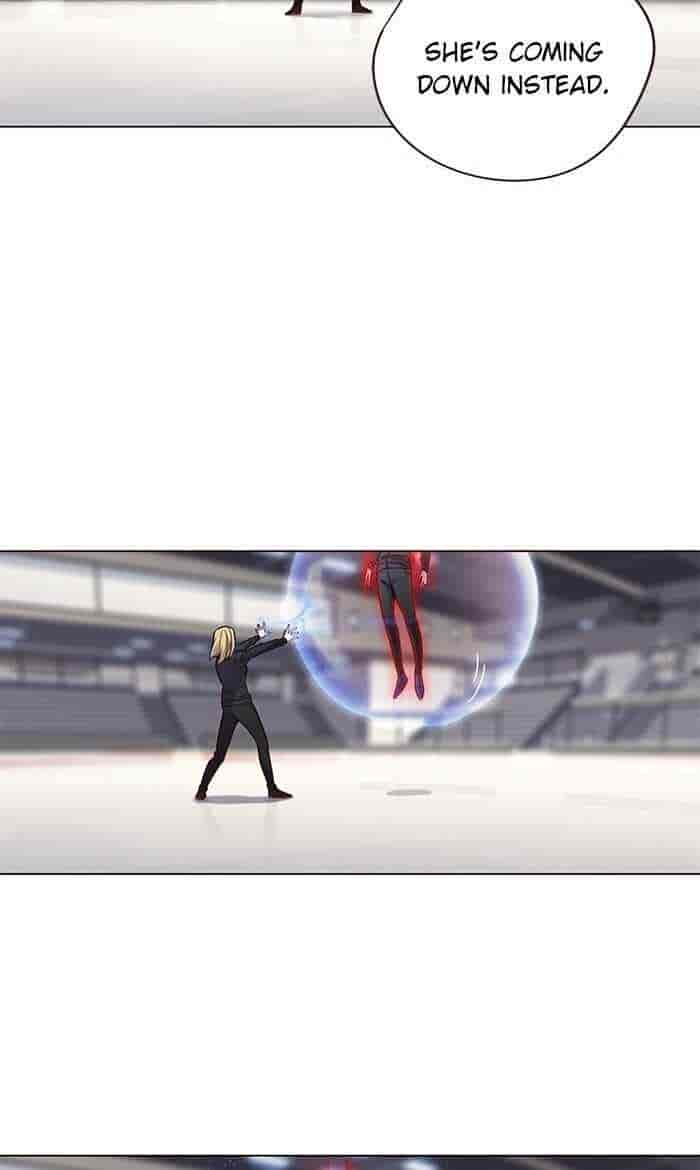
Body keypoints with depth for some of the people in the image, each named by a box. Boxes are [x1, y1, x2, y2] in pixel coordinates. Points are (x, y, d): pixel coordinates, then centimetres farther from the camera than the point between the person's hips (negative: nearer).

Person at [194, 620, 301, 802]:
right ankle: (272, 789, 0)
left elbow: (240, 647, 21)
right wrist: (284, 639, 6)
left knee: (220, 752, 10)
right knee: (262, 744, 2)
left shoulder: (218, 659, 6)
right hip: (243, 705, -6)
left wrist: (259, 635, 33)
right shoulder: (237, 658, -12)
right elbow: (263, 648, -6)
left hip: (227, 708, 6)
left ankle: (201, 791, 4)